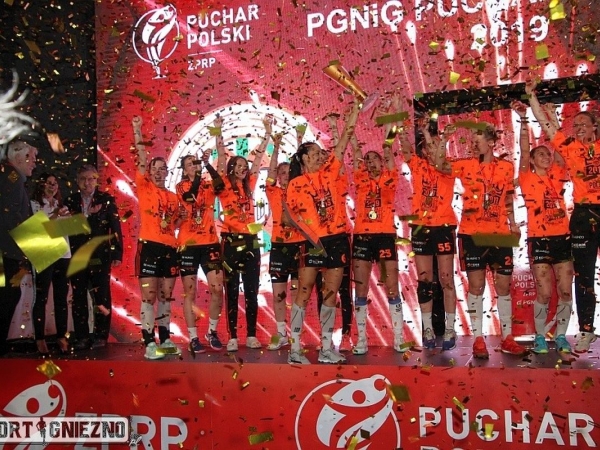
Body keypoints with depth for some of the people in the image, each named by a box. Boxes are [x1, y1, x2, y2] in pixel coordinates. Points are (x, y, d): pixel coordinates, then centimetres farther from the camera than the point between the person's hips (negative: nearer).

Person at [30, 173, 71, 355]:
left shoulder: (62, 206, 19)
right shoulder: (34, 205, 3)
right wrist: (54, 216, -18)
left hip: (63, 255, 5)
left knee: (61, 297, 3)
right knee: (42, 298, -5)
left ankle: (61, 336, 7)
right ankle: (40, 339, -2)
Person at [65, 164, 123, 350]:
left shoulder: (107, 200, 3)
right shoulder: (70, 201, 9)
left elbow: (115, 228, 0)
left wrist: (117, 254, -6)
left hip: (100, 256, -2)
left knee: (101, 297, 0)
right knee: (79, 298, 5)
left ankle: (101, 336, 8)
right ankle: (81, 337, 12)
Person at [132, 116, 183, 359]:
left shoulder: (173, 197, 15)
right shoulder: (144, 188, 3)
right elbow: (142, 160, -8)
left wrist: (181, 217, 3)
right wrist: (137, 131, -13)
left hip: (169, 248, 5)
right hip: (149, 247, -5)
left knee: (166, 296, 10)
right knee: (149, 296, -8)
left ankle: (165, 340, 18)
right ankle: (149, 343, -6)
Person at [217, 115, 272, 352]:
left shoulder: (249, 185, 10)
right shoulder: (225, 186, 1)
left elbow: (259, 157, 10)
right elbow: (221, 157, -7)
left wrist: (268, 132, 9)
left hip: (251, 240, 3)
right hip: (231, 240, -3)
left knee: (252, 290, 5)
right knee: (232, 291, 2)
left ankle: (251, 336, 11)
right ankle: (232, 337, 6)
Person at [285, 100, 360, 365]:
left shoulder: (328, 174, 11)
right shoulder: (296, 184, -1)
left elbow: (341, 148, 7)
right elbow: (293, 214, -7)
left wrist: (350, 123, 0)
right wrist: (311, 236, -17)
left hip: (337, 239, 5)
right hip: (314, 242, -5)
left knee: (331, 294, 7)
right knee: (304, 293, -3)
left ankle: (326, 348, 13)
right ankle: (295, 348, 1)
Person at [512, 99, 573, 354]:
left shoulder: (557, 176, 10)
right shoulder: (527, 179, 0)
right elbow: (524, 150, -10)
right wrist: (523, 120, -16)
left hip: (563, 238, 4)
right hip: (539, 240, -4)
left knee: (566, 291, 3)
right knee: (544, 293, -5)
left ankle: (561, 336, 16)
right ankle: (540, 337, 11)